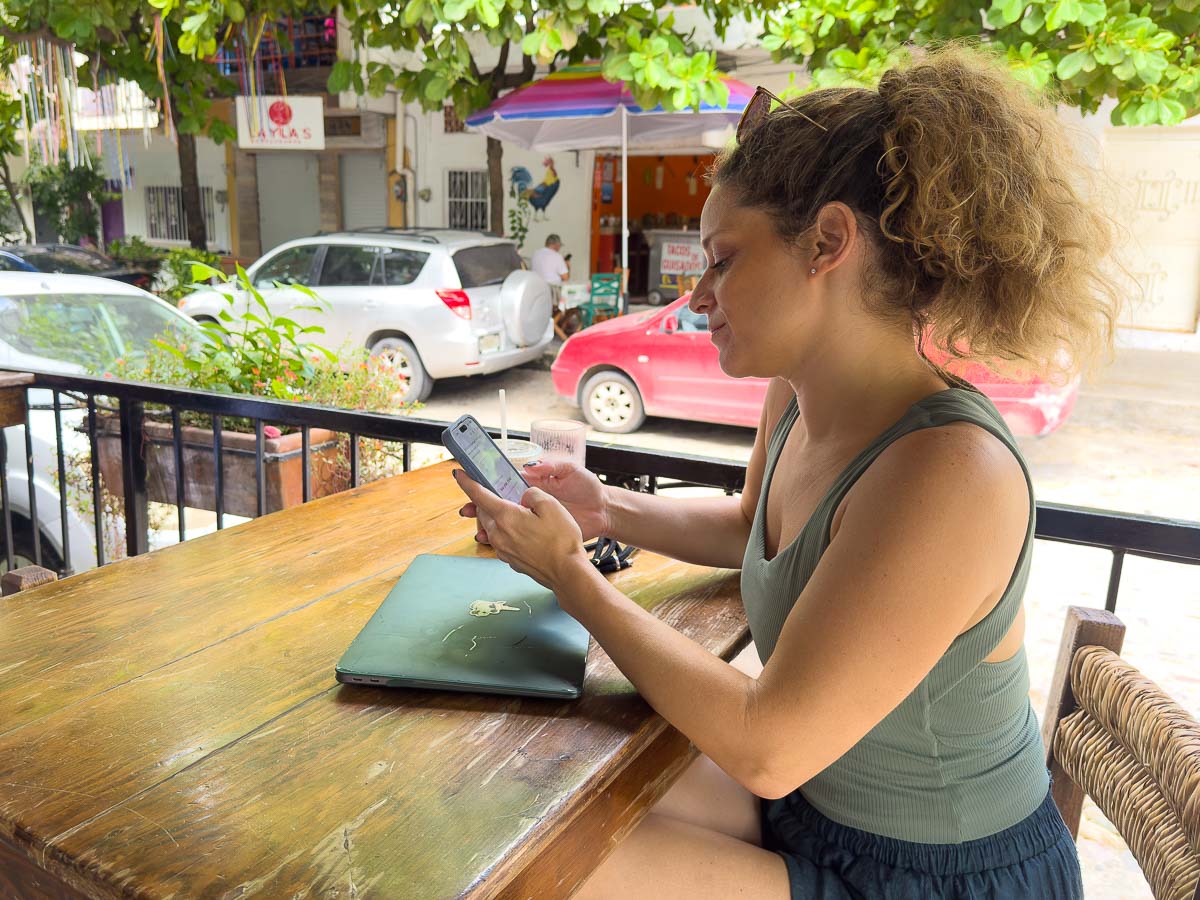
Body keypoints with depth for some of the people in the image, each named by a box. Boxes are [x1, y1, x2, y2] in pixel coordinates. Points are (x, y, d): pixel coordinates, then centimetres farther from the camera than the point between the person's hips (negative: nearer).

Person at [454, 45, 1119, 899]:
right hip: (814, 792, 7)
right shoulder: (799, 393, -7)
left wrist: (570, 573, -22)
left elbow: (766, 747, -30)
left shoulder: (948, 470, -33)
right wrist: (611, 510, 0)